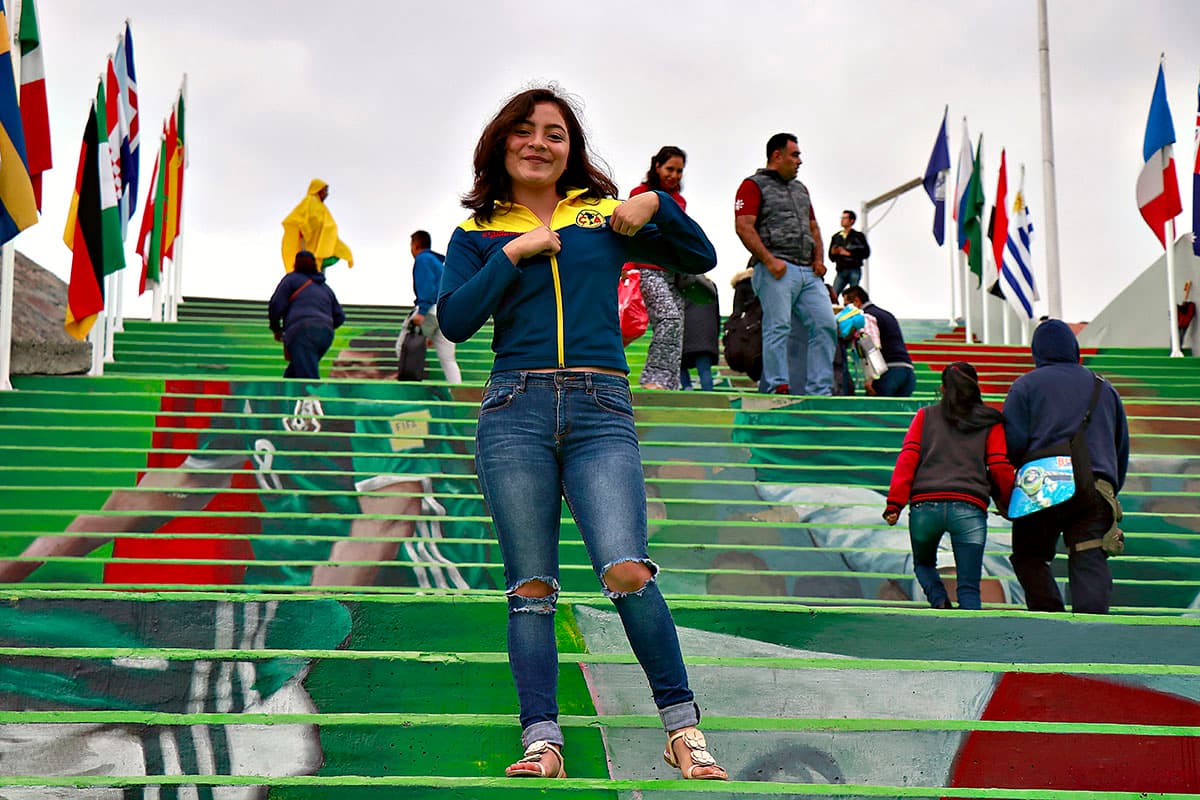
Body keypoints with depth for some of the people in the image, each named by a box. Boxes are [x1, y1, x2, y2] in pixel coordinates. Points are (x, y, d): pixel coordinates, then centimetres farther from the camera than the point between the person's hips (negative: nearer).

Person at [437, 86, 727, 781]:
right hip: (516, 411, 1)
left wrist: (659, 205, 7)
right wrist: (512, 255, -3)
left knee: (626, 570, -16)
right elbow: (455, 321, 1)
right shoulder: (478, 234, 15)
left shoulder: (604, 218, 17)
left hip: (603, 415, -1)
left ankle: (682, 725, -3)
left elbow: (700, 258, 22)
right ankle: (542, 738, 1)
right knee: (531, 586, -2)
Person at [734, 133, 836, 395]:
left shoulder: (800, 189, 27)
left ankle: (819, 390, 0)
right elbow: (744, 227, -8)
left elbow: (813, 227, 30)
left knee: (825, 324, -3)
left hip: (808, 272, 7)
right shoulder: (754, 186, 3)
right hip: (776, 271, -7)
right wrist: (769, 260, -16)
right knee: (778, 327, -11)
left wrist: (819, 259, 12)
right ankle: (778, 388, -9)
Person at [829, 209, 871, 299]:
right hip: (841, 271, 3)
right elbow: (831, 257, 18)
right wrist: (833, 253, -6)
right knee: (833, 296, -9)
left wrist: (849, 253, -9)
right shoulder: (836, 237, 17)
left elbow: (866, 253, -2)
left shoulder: (858, 236, 7)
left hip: (854, 270, -3)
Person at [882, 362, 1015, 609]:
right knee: (968, 587, 4)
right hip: (970, 508, -1)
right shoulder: (991, 422, 13)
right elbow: (1000, 467, 5)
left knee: (923, 563, 27)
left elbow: (907, 459, 4)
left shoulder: (925, 416, 15)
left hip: (925, 505, 1)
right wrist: (1010, 506, 17)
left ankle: (939, 602, 2)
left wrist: (894, 504, 0)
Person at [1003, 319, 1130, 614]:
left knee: (1029, 557, 11)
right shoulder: (1104, 387, 23)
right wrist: (1111, 492, 32)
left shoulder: (1026, 385, 9)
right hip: (1096, 489, 3)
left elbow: (1012, 441, -2)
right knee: (1090, 562, -4)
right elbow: (1122, 447, 25)